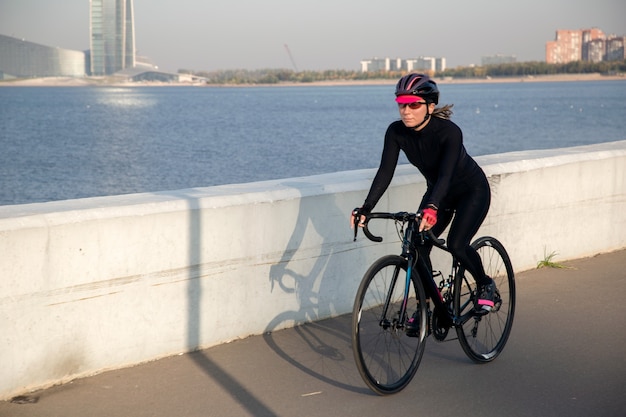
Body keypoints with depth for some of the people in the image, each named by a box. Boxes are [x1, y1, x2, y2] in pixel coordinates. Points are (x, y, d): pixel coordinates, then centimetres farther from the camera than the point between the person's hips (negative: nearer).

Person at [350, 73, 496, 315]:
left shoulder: (449, 132, -33)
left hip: (472, 190, -5)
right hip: (439, 191, 5)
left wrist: (432, 208, -61)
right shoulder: (396, 132, -19)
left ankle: (485, 285, 7)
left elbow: (446, 173, -45)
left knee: (456, 245, -22)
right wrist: (365, 208, -36)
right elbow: (385, 172, -23)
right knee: (417, 247, -9)